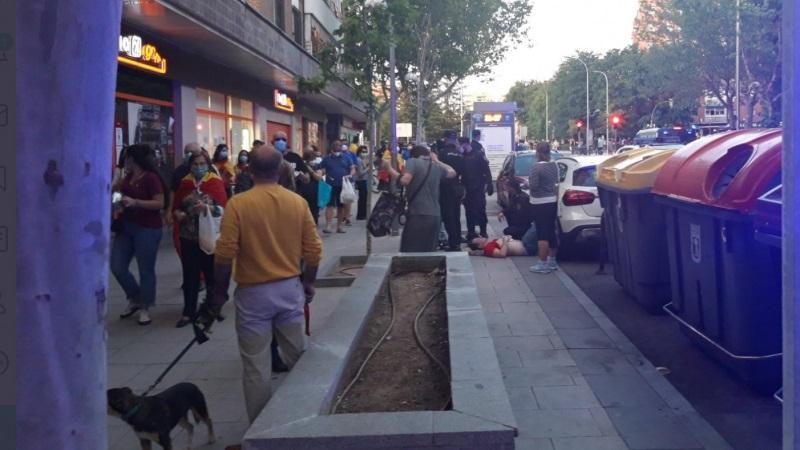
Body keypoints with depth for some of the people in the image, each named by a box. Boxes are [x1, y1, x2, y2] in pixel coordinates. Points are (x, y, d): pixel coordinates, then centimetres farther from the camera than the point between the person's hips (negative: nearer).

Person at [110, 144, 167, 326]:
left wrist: (135, 202, -26)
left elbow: (160, 203, -19)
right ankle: (134, 299, 26)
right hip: (126, 226, 8)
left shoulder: (151, 177, -14)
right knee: (117, 266, 6)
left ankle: (145, 308, 17)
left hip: (147, 229, -8)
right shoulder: (129, 176, 9)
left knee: (146, 270, 3)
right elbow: (117, 188, 30)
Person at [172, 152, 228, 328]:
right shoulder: (184, 183, 7)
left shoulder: (216, 182, -3)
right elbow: (176, 206, 12)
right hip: (188, 236, 3)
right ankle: (188, 312, 9)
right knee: (190, 274, 3)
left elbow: (223, 208, -10)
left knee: (211, 272, 7)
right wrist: (178, 214, -10)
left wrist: (207, 208, -27)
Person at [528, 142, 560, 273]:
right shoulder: (555, 165, 6)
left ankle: (543, 264, -3)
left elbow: (533, 186, -19)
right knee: (551, 231, 15)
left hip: (540, 203, -8)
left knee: (542, 234, -5)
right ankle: (552, 260, 24)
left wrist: (527, 182, -1)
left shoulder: (536, 167, -18)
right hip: (552, 201, 8)